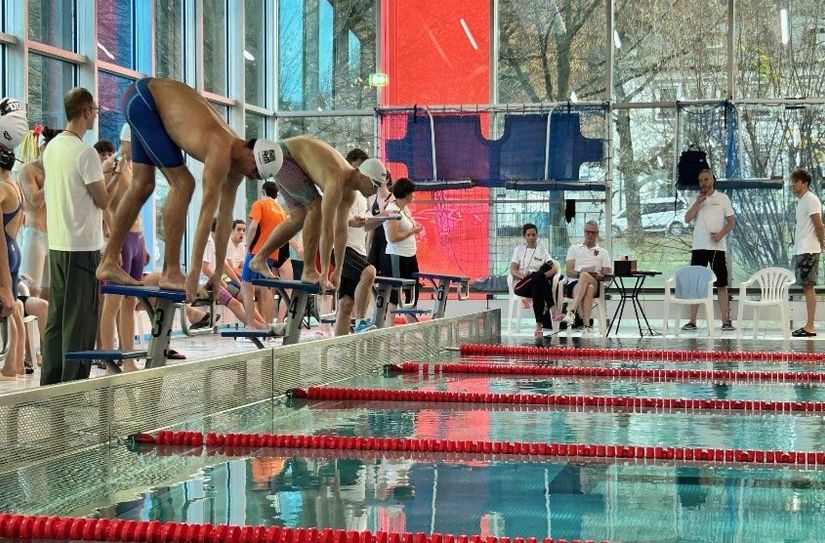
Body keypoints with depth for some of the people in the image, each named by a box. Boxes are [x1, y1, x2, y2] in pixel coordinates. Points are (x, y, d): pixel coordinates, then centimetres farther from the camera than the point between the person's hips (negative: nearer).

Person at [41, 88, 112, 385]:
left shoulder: (52, 148, 10)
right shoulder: (85, 153, -16)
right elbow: (104, 200, -11)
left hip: (56, 243, 8)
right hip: (83, 245, -8)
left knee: (57, 315, 12)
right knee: (80, 318, -3)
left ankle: (50, 381, 15)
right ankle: (73, 382, -1)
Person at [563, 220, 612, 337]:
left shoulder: (603, 252, 26)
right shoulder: (574, 249, 25)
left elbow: (608, 274, 14)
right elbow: (569, 271, 10)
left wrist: (599, 276, -10)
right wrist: (579, 273, -12)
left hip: (595, 284, 0)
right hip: (574, 283, 0)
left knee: (585, 277, -40)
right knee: (588, 289, -40)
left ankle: (572, 311, -53)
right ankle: (587, 326, -55)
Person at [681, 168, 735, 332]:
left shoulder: (723, 198, 6)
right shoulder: (696, 200, 13)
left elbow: (730, 222, 3)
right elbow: (687, 219, 0)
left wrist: (721, 234, -14)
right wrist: (698, 202, -9)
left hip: (717, 247, -2)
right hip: (698, 247, 2)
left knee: (721, 284, 0)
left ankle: (726, 321, 1)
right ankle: (692, 321, 4)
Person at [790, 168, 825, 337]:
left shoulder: (810, 199, -11)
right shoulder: (801, 201, 19)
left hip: (808, 251, -10)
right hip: (800, 250, 10)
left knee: (808, 287, -10)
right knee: (806, 287, 9)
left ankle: (810, 327, -12)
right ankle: (808, 326, 11)